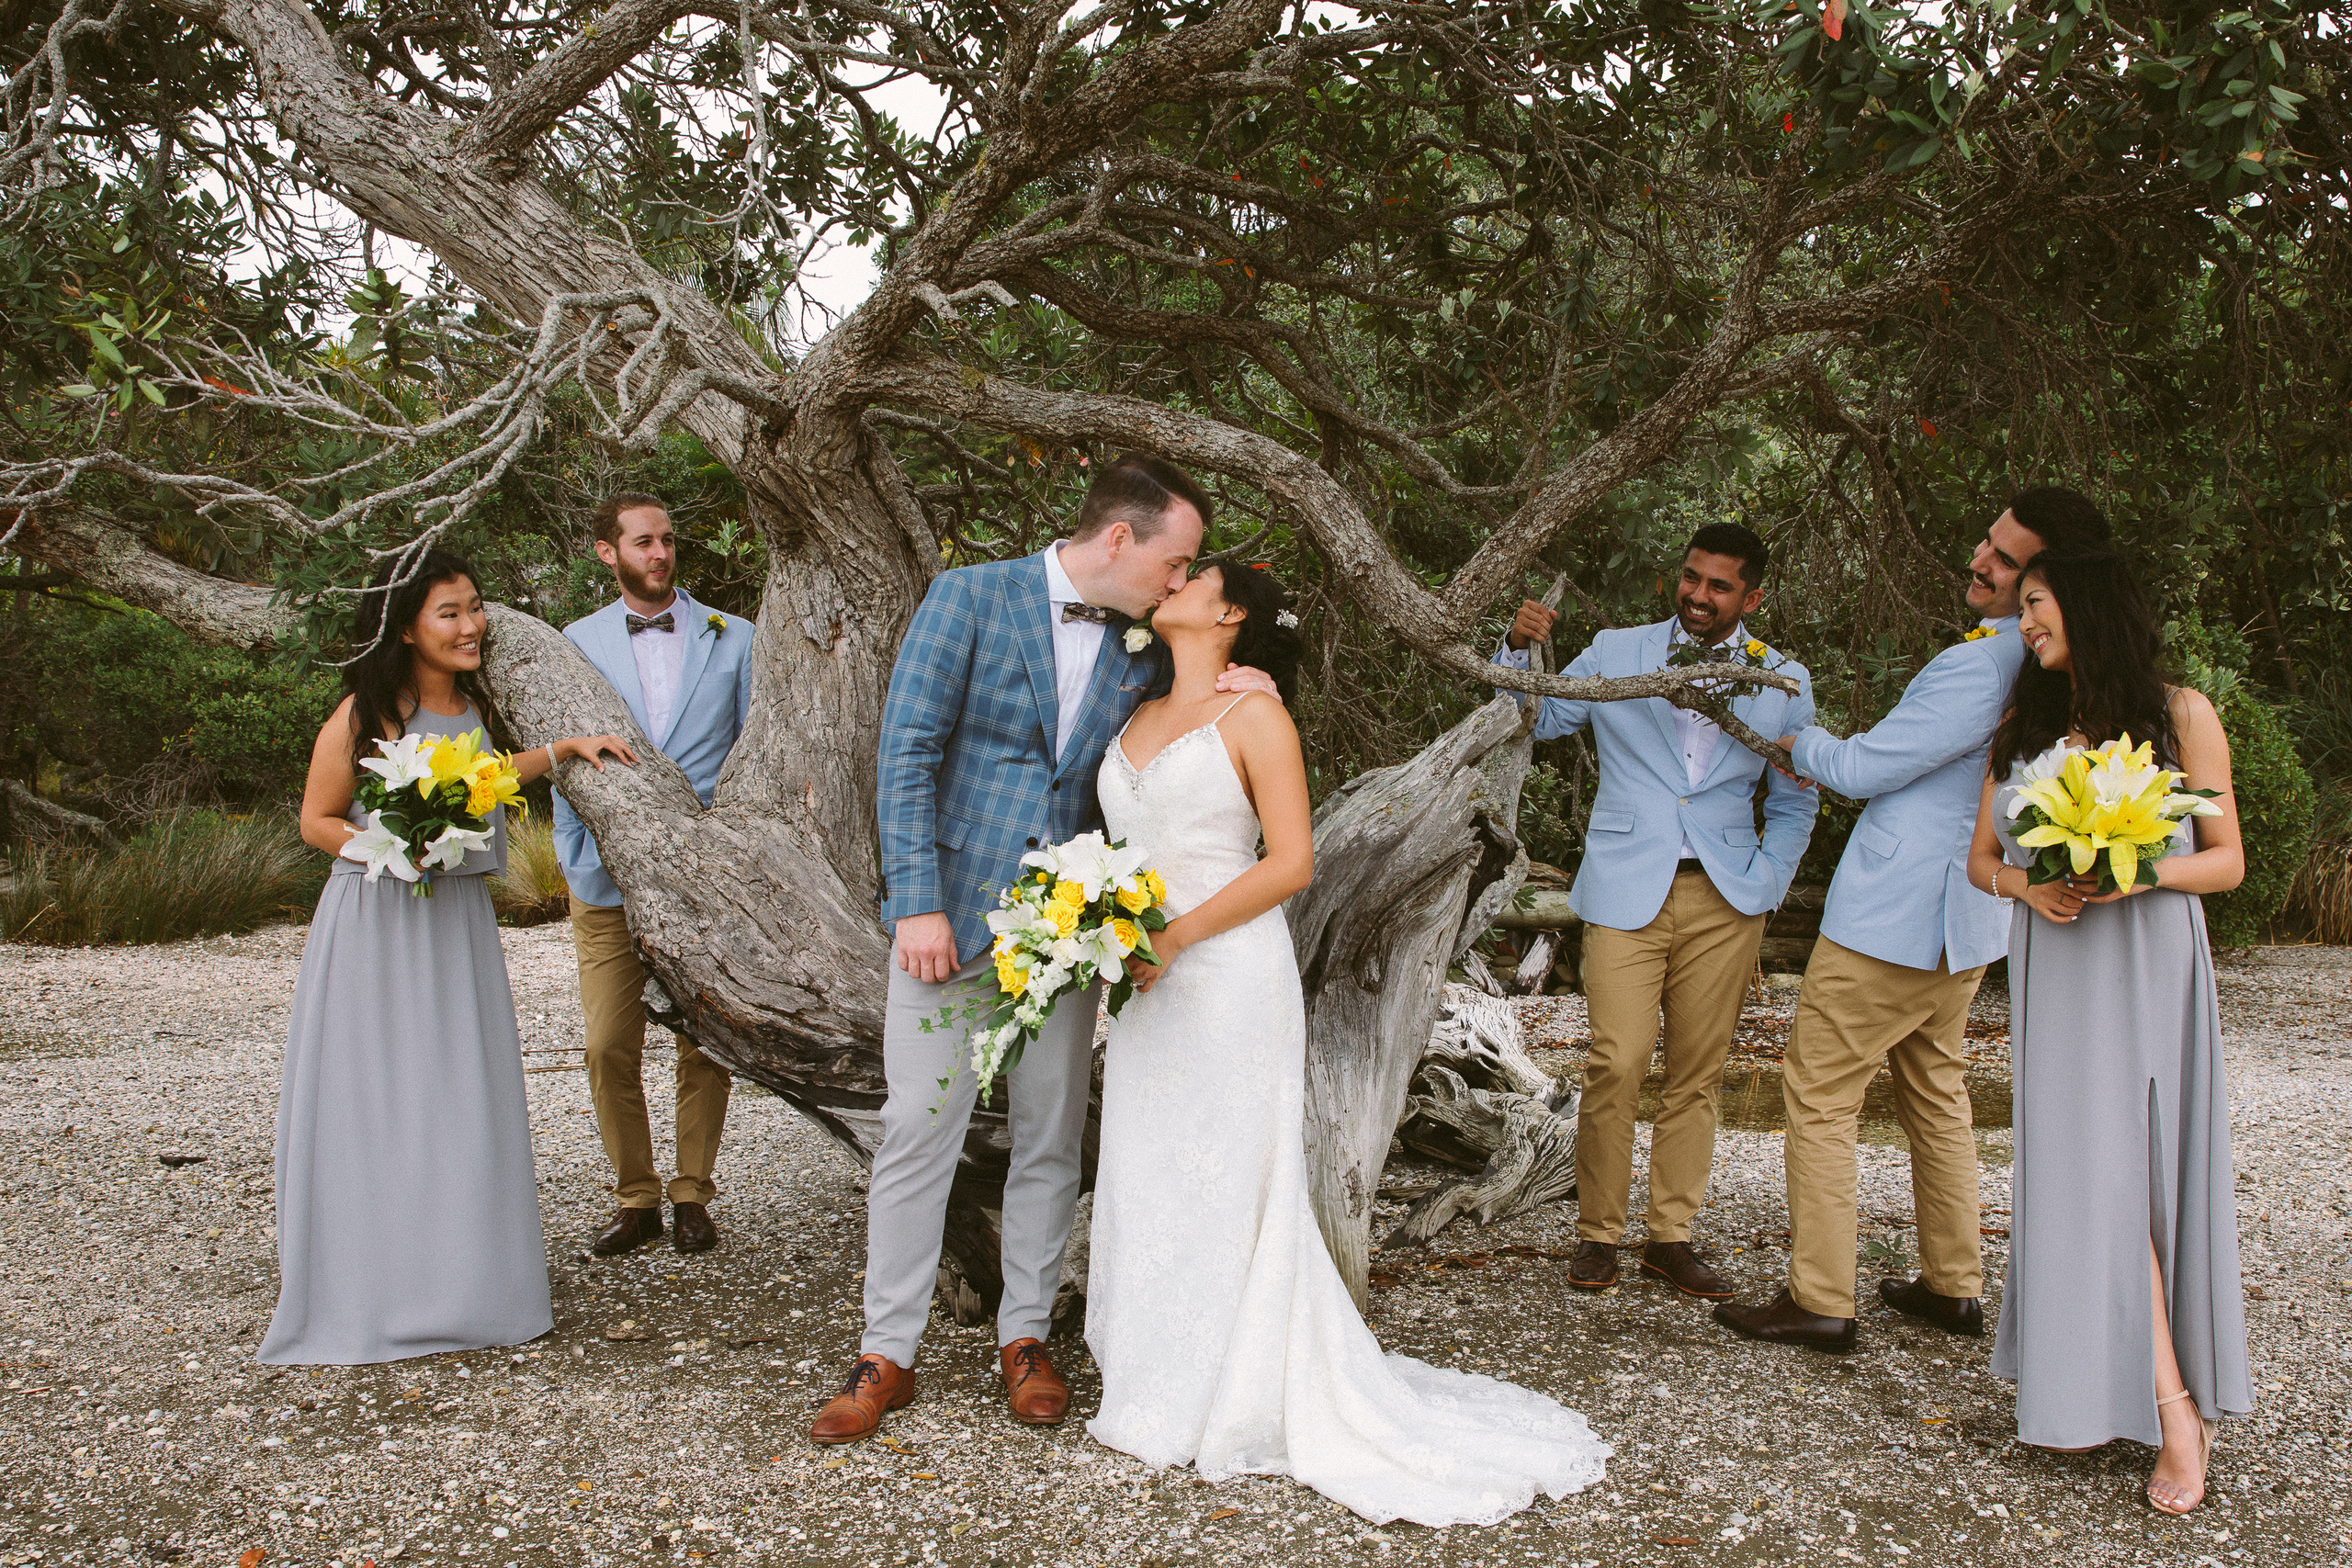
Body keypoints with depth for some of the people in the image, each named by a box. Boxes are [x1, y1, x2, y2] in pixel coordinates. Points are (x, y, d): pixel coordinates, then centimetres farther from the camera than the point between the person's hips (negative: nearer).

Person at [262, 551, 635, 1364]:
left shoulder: (474, 704, 9)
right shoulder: (363, 715, -10)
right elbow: (316, 820, -4)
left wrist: (564, 747, 22)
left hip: (457, 918, 6)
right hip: (375, 920, -6)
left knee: (465, 1100, 6)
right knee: (372, 1102, -1)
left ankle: (468, 1285, 16)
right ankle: (366, 1293, 9)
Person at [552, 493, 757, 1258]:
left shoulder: (732, 638, 7)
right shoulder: (577, 643, 8)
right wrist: (576, 859, 0)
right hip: (608, 880, 1)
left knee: (705, 1047, 4)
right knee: (610, 1050, 0)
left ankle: (691, 1196, 17)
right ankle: (635, 1200, 14)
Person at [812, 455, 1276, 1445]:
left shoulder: (1141, 650, 7)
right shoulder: (971, 598, -6)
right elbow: (907, 751, -10)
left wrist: (1225, 703, -4)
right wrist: (917, 904, -16)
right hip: (951, 917, -4)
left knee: (1050, 1141, 9)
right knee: (917, 1135, 1)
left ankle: (1024, 1336, 25)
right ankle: (887, 1355, 13)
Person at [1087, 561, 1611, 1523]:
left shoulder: (1253, 717, -5)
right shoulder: (1137, 720, 15)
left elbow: (1291, 861, -11)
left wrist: (1173, 937, -16)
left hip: (1229, 981, -7)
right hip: (1148, 986, 7)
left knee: (1227, 1185, -1)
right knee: (1147, 1183, 9)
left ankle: (1241, 1407, 9)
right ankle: (1168, 1387, 21)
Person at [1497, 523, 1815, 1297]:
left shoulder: (1784, 681, 9)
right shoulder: (1615, 653, 7)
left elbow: (1794, 801, 16)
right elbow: (1536, 718, 12)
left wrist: (1767, 883, 2)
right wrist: (1519, 650, -6)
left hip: (1724, 899, 2)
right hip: (1628, 891, -2)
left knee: (1697, 1073, 6)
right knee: (1616, 1064, -11)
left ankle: (1672, 1237, 17)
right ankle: (1597, 1234, 4)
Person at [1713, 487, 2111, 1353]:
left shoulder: (1982, 667, -25)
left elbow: (1862, 769, -17)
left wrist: (1796, 740, 2)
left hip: (1890, 918, -10)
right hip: (1963, 922, 10)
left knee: (1819, 1093, -1)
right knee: (1936, 1094, 20)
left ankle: (1820, 1301, 3)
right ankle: (1954, 1286, 28)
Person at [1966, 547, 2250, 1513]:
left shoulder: (2181, 715, 1)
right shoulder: (2022, 727, 13)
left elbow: (2227, 861, 2)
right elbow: (1980, 859, 15)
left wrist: (2141, 872, -17)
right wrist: (2028, 883, -7)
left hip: (2148, 971, -4)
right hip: (2054, 974, 4)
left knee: (2118, 1171, -10)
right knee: (2073, 1171, -1)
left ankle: (2169, 1403, 0)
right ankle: (2173, 1409, 7)